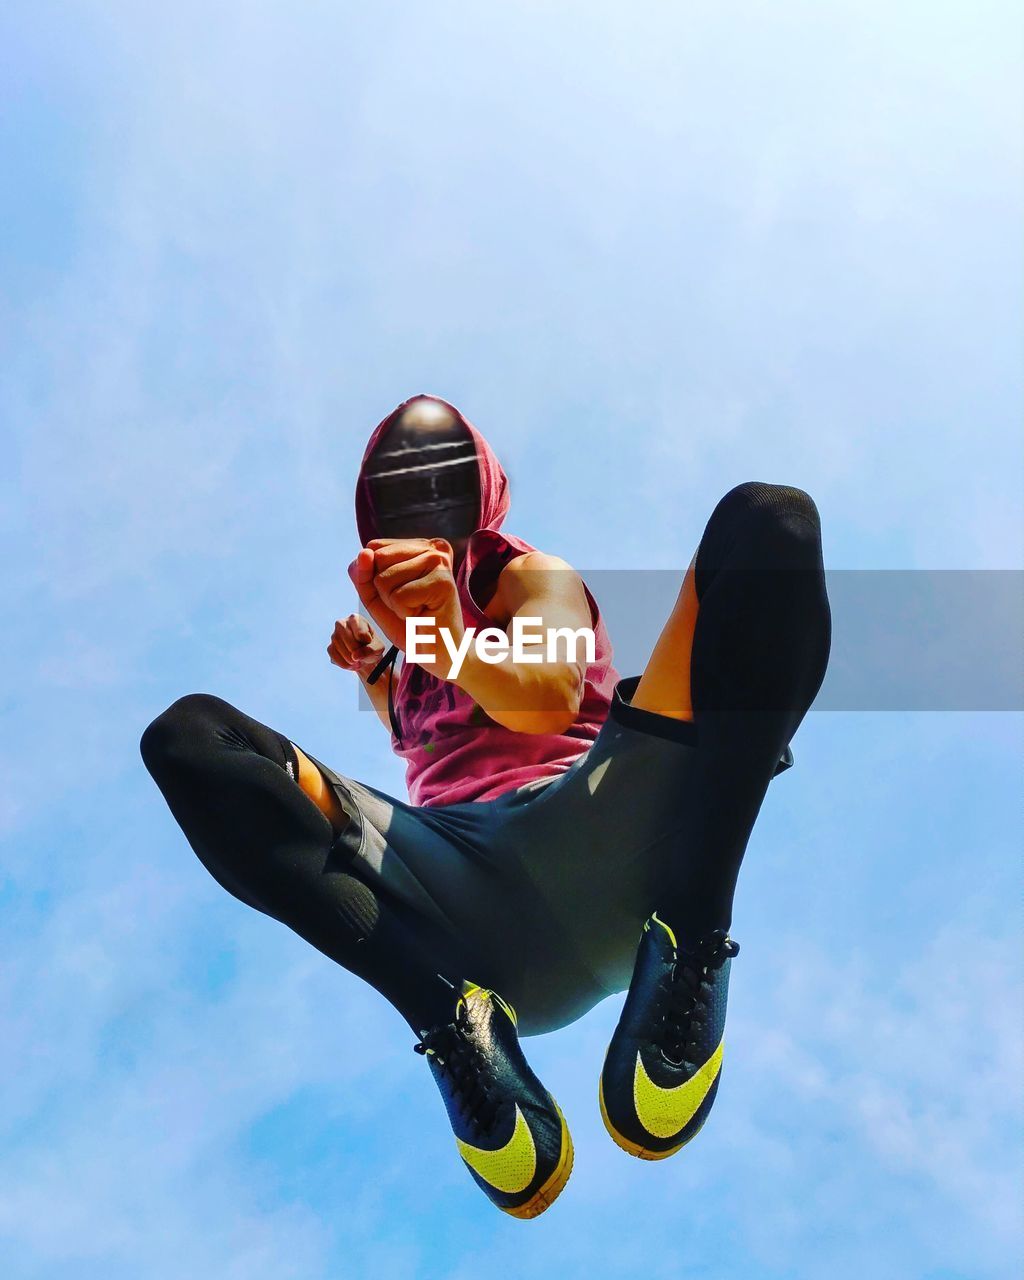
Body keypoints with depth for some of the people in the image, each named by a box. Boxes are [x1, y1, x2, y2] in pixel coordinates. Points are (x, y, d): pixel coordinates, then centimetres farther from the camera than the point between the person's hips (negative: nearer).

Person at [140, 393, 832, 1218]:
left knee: (765, 521, -18)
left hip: (597, 855, -3)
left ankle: (686, 959, -30)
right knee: (188, 734, -14)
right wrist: (376, 669, 31)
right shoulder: (409, 617, 35)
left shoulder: (536, 575, 21)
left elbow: (552, 698, -3)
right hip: (457, 889, 3)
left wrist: (454, 647, -25)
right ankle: (454, 1021, -28)